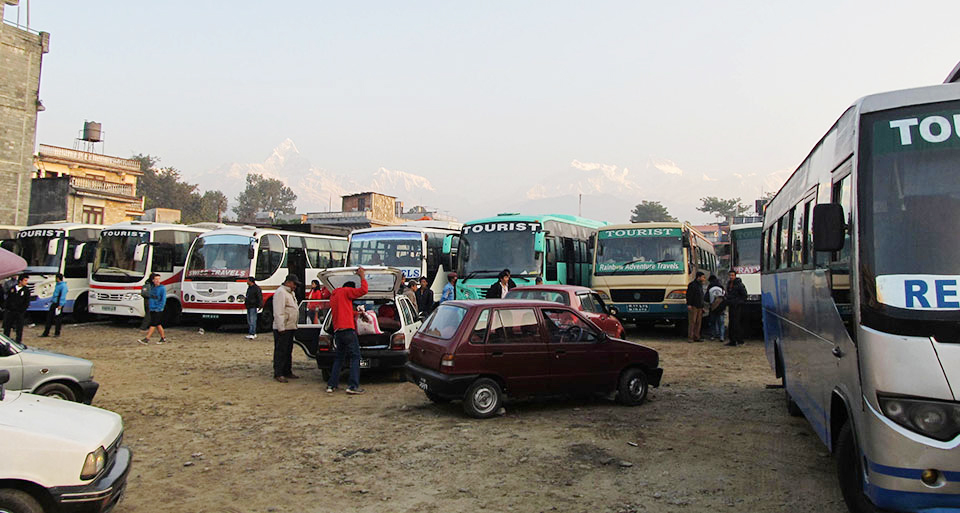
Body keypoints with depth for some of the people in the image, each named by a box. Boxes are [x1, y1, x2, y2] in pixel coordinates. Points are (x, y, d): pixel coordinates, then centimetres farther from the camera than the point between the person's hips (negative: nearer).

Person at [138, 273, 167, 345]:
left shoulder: (162, 288, -8)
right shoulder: (152, 288, 12)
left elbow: (163, 300, -12)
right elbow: (151, 298, 21)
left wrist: (158, 308, -16)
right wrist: (151, 307, 12)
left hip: (158, 310, -7)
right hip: (152, 309, 7)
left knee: (153, 324, -9)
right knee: (158, 324, 11)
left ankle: (146, 339, -12)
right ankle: (163, 337, 19)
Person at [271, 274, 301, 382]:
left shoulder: (289, 293, 20)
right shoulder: (280, 292, -13)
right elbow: (278, 312, -19)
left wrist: (294, 326, 21)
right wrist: (281, 328, -23)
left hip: (290, 328, 10)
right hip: (282, 328, -10)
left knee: (288, 351, 15)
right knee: (280, 352, -6)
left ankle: (287, 372, 22)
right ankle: (278, 374, -2)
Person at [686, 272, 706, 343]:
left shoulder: (700, 285, 21)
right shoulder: (692, 285, -6)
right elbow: (689, 295, -12)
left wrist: (702, 306, 22)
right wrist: (689, 304, -20)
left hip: (699, 307, 8)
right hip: (693, 307, -8)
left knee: (698, 322, 6)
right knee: (692, 322, -9)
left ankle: (696, 337, 10)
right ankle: (690, 337, -8)